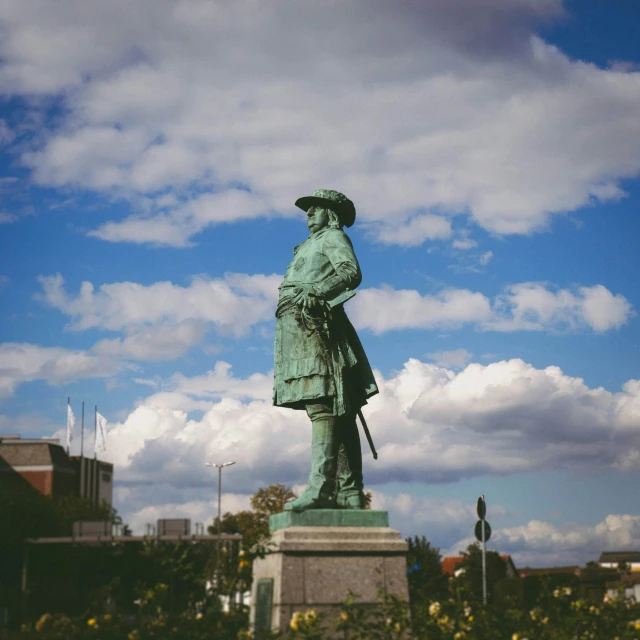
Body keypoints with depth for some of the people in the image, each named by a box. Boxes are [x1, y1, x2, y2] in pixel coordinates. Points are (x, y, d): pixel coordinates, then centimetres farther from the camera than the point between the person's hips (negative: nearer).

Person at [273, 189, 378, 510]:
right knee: (338, 413, 4)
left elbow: (351, 272, -15)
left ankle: (320, 488, -27)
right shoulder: (310, 246, 31)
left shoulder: (334, 237, 4)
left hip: (315, 328, -9)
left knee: (323, 407, -18)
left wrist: (314, 293, -25)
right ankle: (350, 492, 3)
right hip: (300, 330, 9)